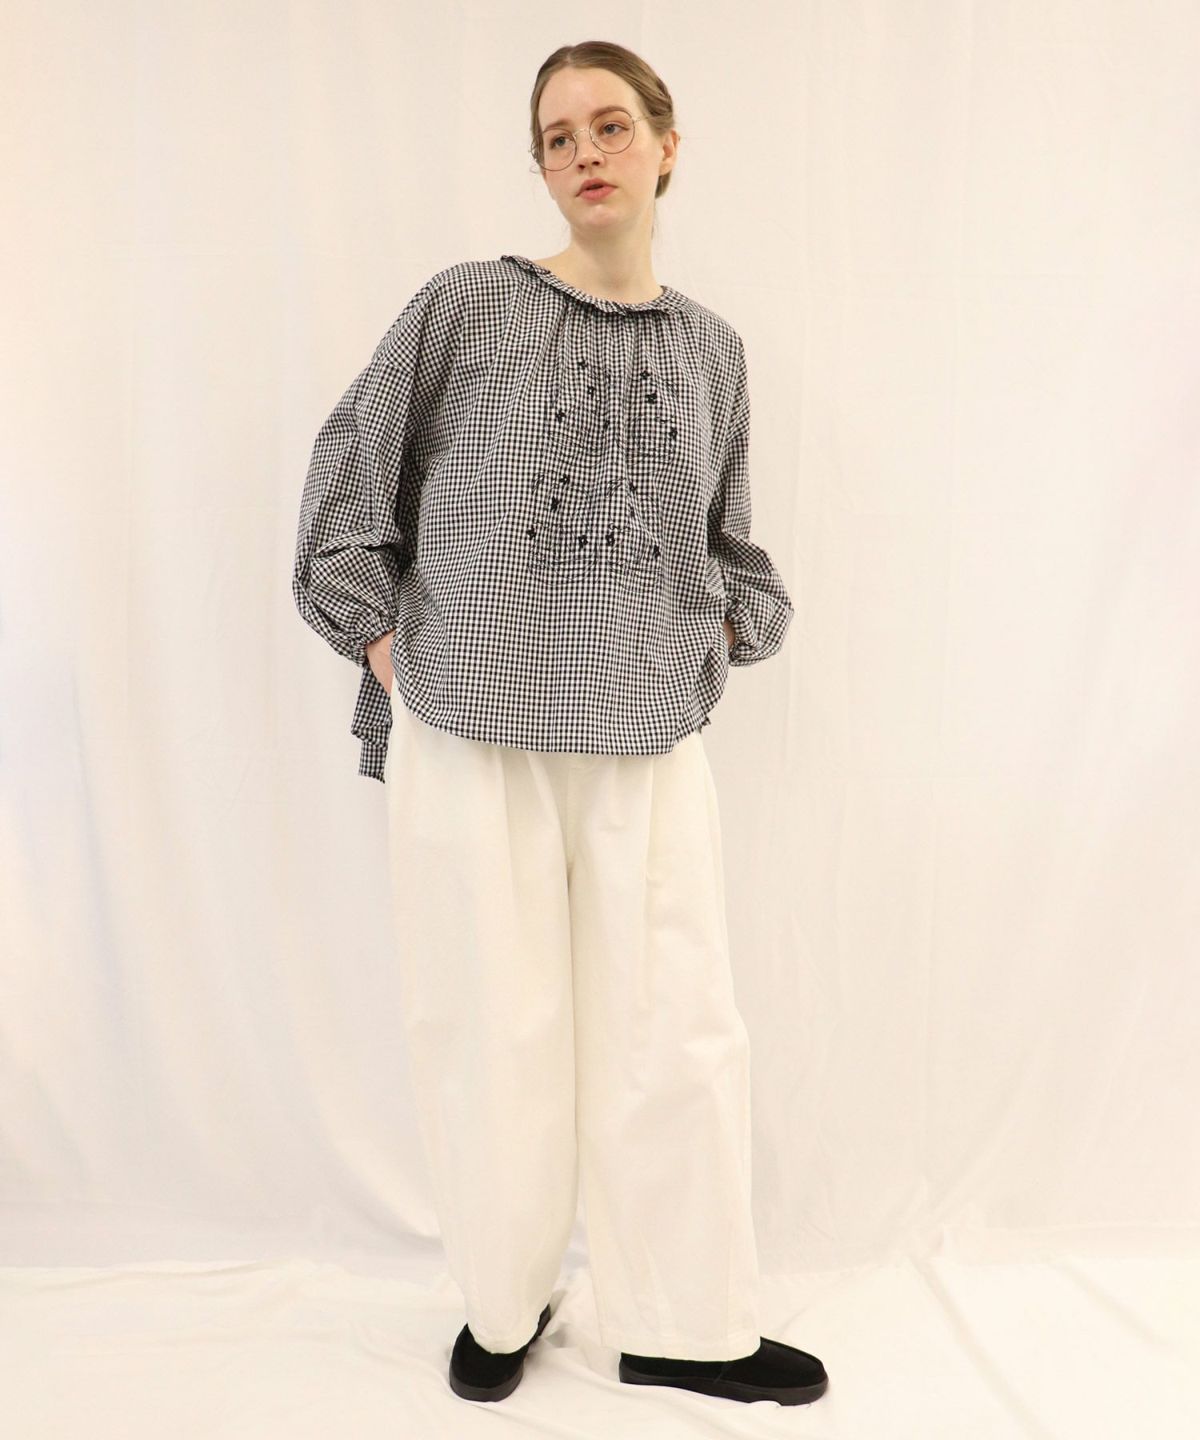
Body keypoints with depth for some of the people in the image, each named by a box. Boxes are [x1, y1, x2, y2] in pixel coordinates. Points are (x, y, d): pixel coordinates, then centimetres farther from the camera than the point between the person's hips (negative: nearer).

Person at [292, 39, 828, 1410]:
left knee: (676, 1034, 6)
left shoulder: (710, 346, 11)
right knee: (493, 1028, 7)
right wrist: (382, 640, 0)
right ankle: (504, 1299, 31)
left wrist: (727, 632, 7)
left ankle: (685, 1326, 26)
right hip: (470, 739, -2)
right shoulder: (465, 305, 1)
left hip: (650, 745, 3)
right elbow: (348, 467, 7)